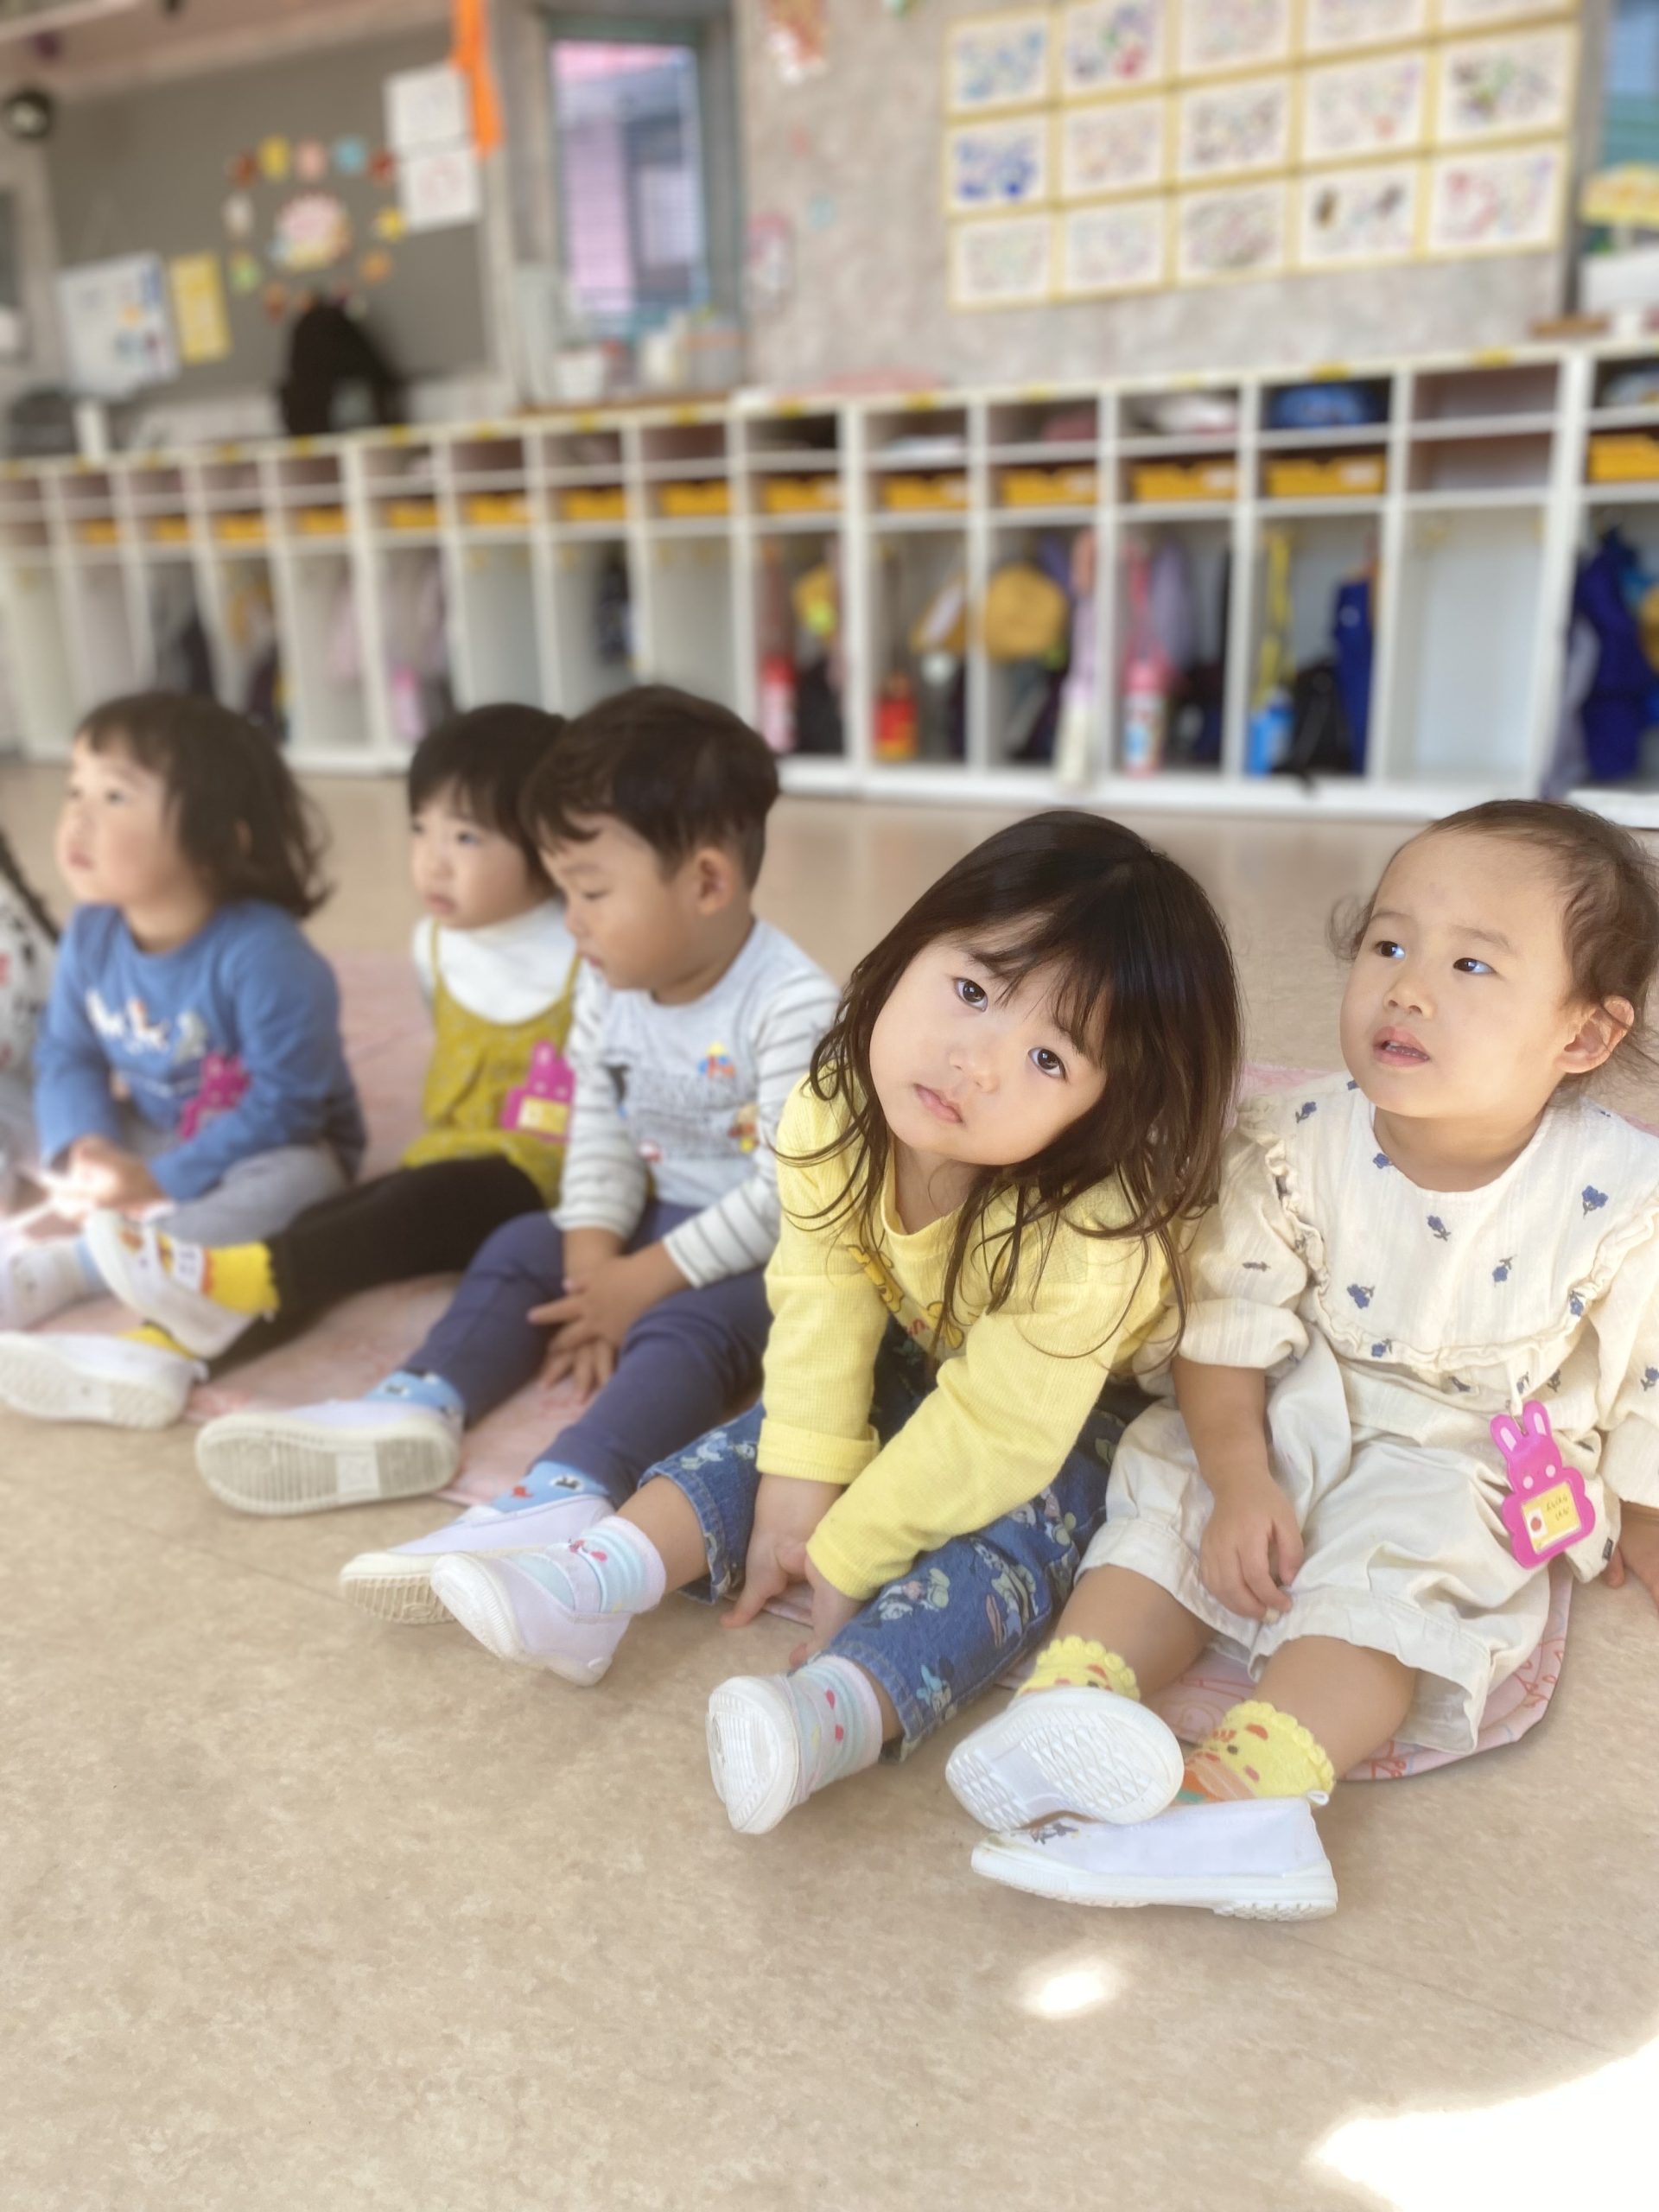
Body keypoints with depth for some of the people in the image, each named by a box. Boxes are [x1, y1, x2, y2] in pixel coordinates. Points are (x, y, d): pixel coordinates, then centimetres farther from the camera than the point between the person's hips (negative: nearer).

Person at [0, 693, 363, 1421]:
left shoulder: (261, 953, -27)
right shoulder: (90, 936, -8)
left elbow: (285, 1103, -27)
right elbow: (66, 1057, -2)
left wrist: (162, 1182, -28)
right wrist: (85, 1150, -23)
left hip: (271, 1146, -6)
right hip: (150, 1139, 6)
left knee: (291, 1185, -37)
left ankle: (59, 1265, -32)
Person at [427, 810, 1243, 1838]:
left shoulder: (1088, 1243, -39)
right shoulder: (837, 1111, -25)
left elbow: (993, 1432, -32)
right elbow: (821, 1301, -17)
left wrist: (847, 1555, -23)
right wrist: (798, 1485, -20)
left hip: (1067, 1419, -5)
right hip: (914, 1369, 6)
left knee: (1014, 1532, -30)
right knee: (774, 1434, -9)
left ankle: (835, 1711, -47)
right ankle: (589, 1583, -10)